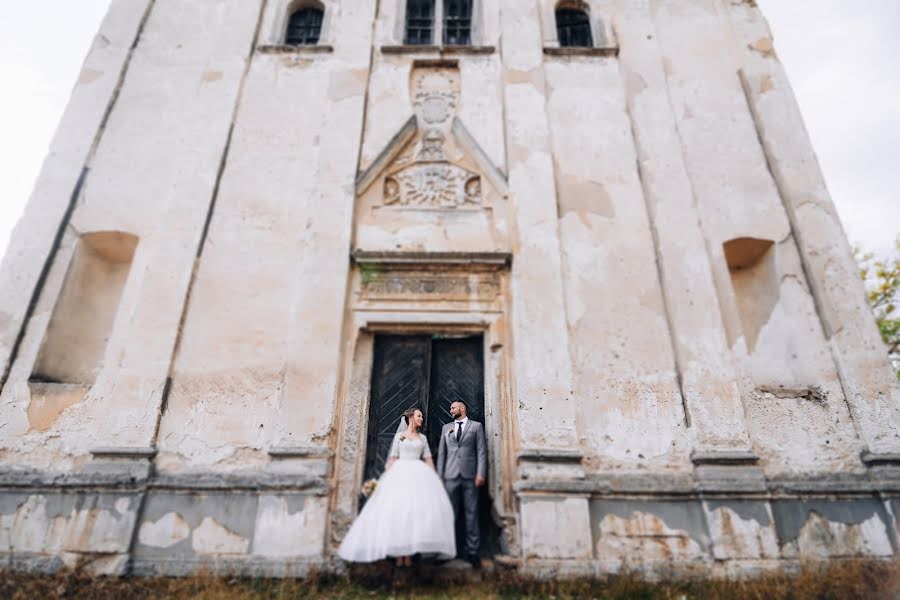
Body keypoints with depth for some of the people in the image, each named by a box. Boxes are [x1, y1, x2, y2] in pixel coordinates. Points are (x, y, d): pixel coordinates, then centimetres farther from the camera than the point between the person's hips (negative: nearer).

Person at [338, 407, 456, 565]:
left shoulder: (422, 438, 17)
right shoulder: (399, 436, 11)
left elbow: (428, 459, 11)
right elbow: (392, 458, 7)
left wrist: (434, 478, 1)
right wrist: (386, 476, -4)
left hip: (418, 475, 2)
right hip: (400, 473, -1)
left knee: (415, 508, -12)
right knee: (397, 507, -12)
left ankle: (409, 553, -11)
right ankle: (399, 553, -9)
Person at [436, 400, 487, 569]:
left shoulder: (476, 426, 10)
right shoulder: (446, 428, 17)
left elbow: (481, 451, 3)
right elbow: (441, 453, 13)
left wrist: (481, 473, -7)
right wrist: (440, 475, 6)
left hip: (470, 475, -2)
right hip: (451, 476, 2)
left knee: (471, 514, -1)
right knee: (450, 513, 1)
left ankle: (472, 552, 4)